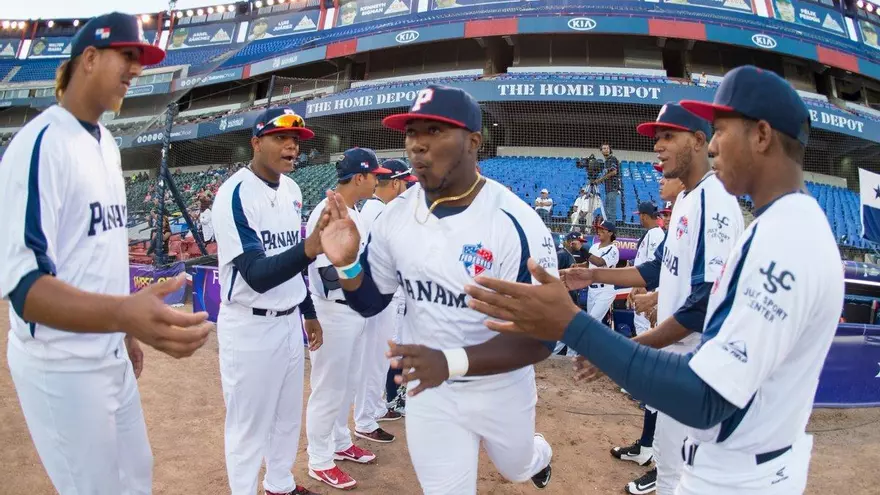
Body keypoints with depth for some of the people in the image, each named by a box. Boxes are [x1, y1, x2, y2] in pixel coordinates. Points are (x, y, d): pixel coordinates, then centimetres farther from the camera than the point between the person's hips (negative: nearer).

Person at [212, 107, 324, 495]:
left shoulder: (291, 189, 5)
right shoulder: (235, 194, -20)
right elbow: (256, 275, -30)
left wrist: (309, 312, 18)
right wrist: (310, 248, -45)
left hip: (290, 322, 8)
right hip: (250, 328, -8)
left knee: (288, 416, 21)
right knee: (249, 425, 6)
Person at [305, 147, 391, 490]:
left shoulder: (354, 213, 9)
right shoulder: (327, 214, -20)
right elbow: (330, 275, -26)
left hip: (356, 310, 10)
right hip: (333, 313, -9)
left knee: (350, 383, 21)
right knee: (328, 388, 4)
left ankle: (340, 443, 39)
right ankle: (320, 461, 20)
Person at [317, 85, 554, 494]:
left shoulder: (518, 223, -27)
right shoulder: (395, 216, -10)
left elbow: (541, 336, -27)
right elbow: (370, 302, 1)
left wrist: (451, 361, -41)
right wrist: (346, 265, -21)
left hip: (502, 389, -1)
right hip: (427, 389, 2)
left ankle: (537, 454, 63)